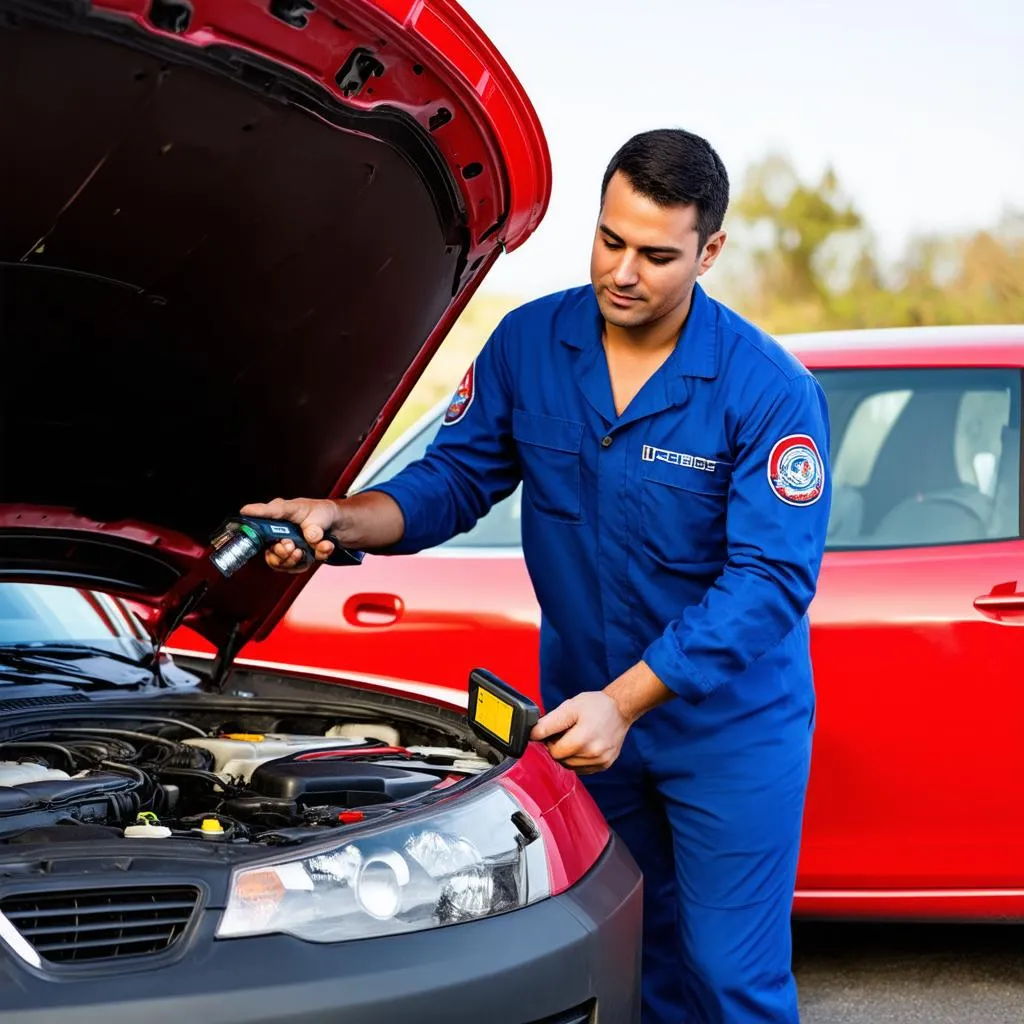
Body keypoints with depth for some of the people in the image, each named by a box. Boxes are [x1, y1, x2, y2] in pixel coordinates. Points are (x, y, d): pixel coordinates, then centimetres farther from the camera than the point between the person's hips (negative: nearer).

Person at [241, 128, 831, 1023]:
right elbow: (457, 476, 2)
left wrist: (623, 702, -29)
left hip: (731, 721, -4)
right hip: (586, 708, 4)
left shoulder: (769, 390, -19)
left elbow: (771, 576, -23)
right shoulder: (530, 344, -6)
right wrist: (347, 519, -20)